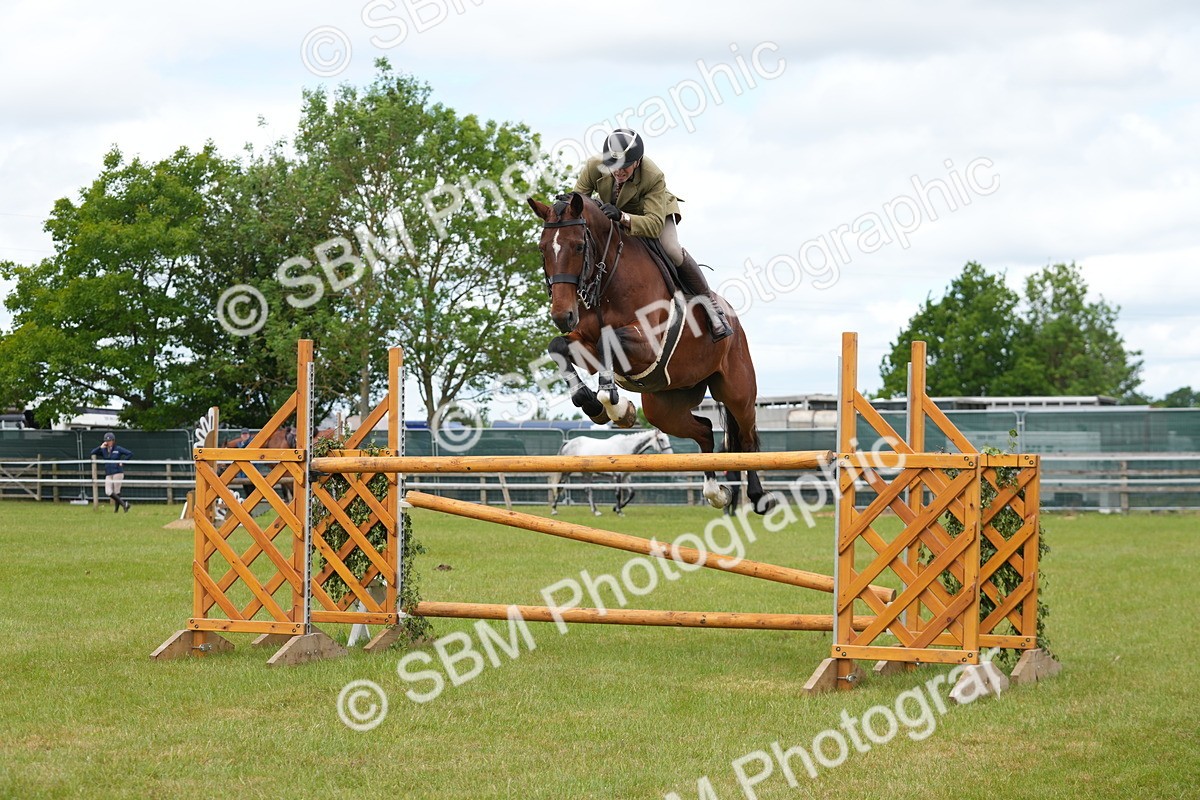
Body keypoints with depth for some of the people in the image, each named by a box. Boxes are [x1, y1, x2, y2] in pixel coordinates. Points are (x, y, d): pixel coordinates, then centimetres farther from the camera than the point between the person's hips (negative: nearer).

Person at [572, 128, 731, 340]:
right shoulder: (594, 166, -31)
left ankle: (707, 299, -10)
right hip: (611, 217, 4)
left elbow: (654, 225, -45)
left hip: (656, 210, -4)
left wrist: (622, 217, -62)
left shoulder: (654, 177, -39)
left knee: (672, 251, -29)